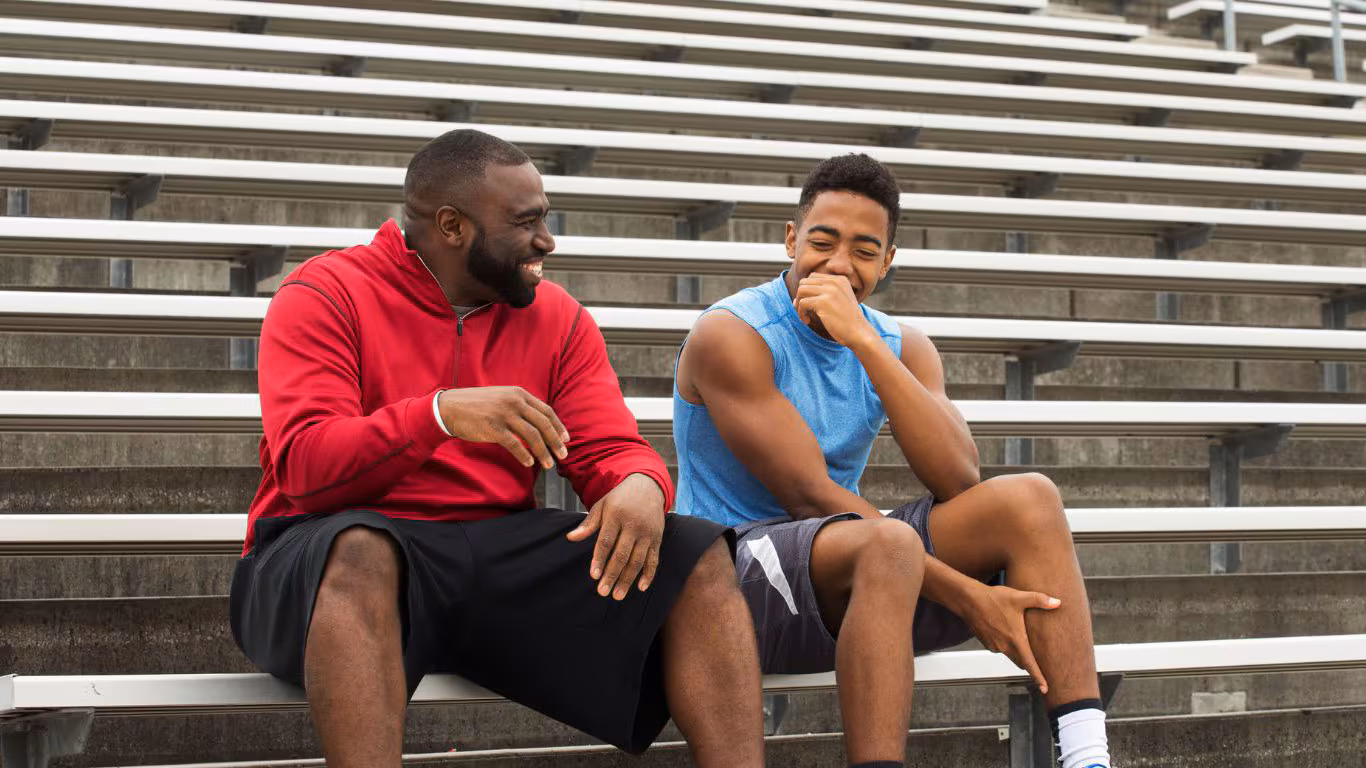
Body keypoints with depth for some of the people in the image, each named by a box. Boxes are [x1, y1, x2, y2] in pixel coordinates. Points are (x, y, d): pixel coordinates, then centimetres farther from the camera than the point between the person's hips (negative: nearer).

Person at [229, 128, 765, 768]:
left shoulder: (556, 317, 14)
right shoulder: (325, 296, -2)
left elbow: (610, 451, 8)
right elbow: (304, 465, -13)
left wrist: (640, 486, -19)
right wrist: (442, 413, -29)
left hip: (499, 554, 5)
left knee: (700, 556, -12)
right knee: (359, 550, -41)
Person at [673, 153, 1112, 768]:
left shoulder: (898, 347, 7)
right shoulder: (730, 336, -11)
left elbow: (958, 480, -12)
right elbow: (810, 496, -19)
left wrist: (862, 341, -20)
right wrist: (965, 595, -23)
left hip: (852, 572, 6)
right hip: (735, 568, -6)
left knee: (1028, 499, -12)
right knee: (889, 544, -36)